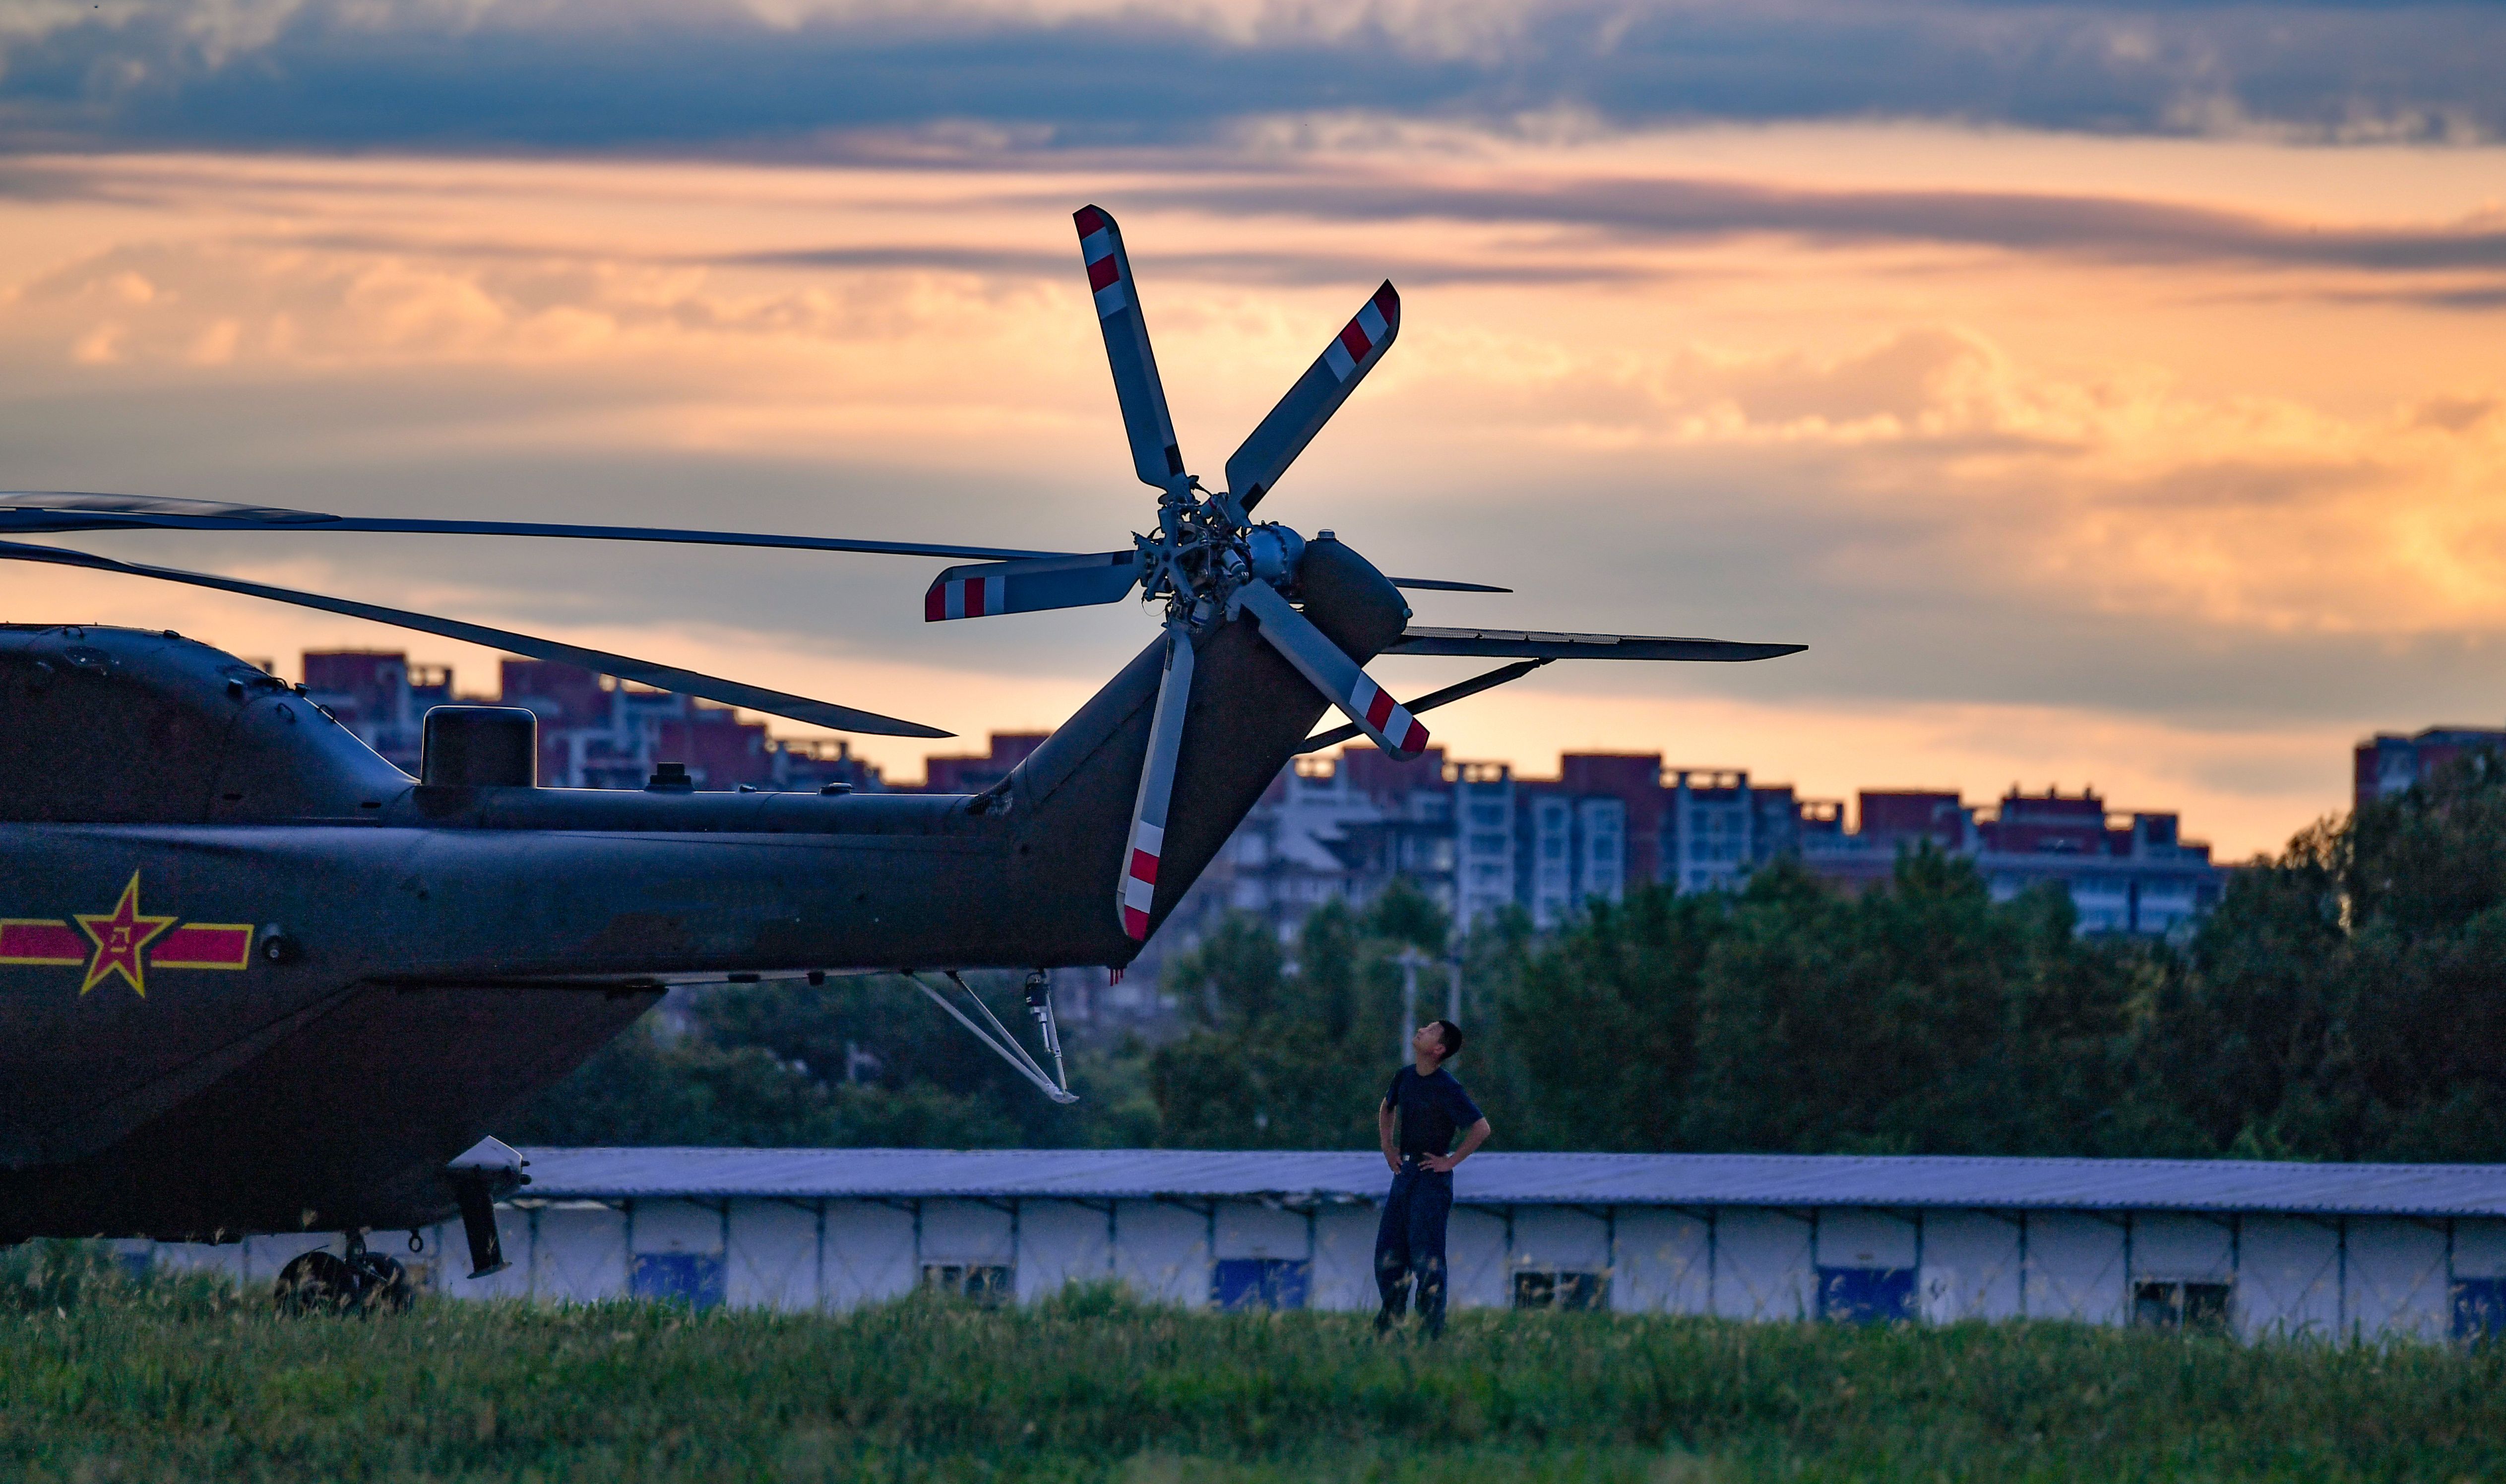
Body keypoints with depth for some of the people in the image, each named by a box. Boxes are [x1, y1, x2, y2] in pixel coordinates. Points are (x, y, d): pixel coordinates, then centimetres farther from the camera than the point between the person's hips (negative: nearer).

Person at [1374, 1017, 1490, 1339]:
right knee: (1388, 1257, 9)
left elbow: (1481, 1128, -18)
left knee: (1426, 1261, -8)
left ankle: (1431, 1332, -4)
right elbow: (1387, 1109, 30)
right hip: (1403, 1176, 8)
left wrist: (1451, 1161, -13)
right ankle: (1389, 1325, 19)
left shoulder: (1446, 1089, -14)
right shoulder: (1404, 1077, 8)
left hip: (1431, 1178, -8)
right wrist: (1388, 1147, 18)